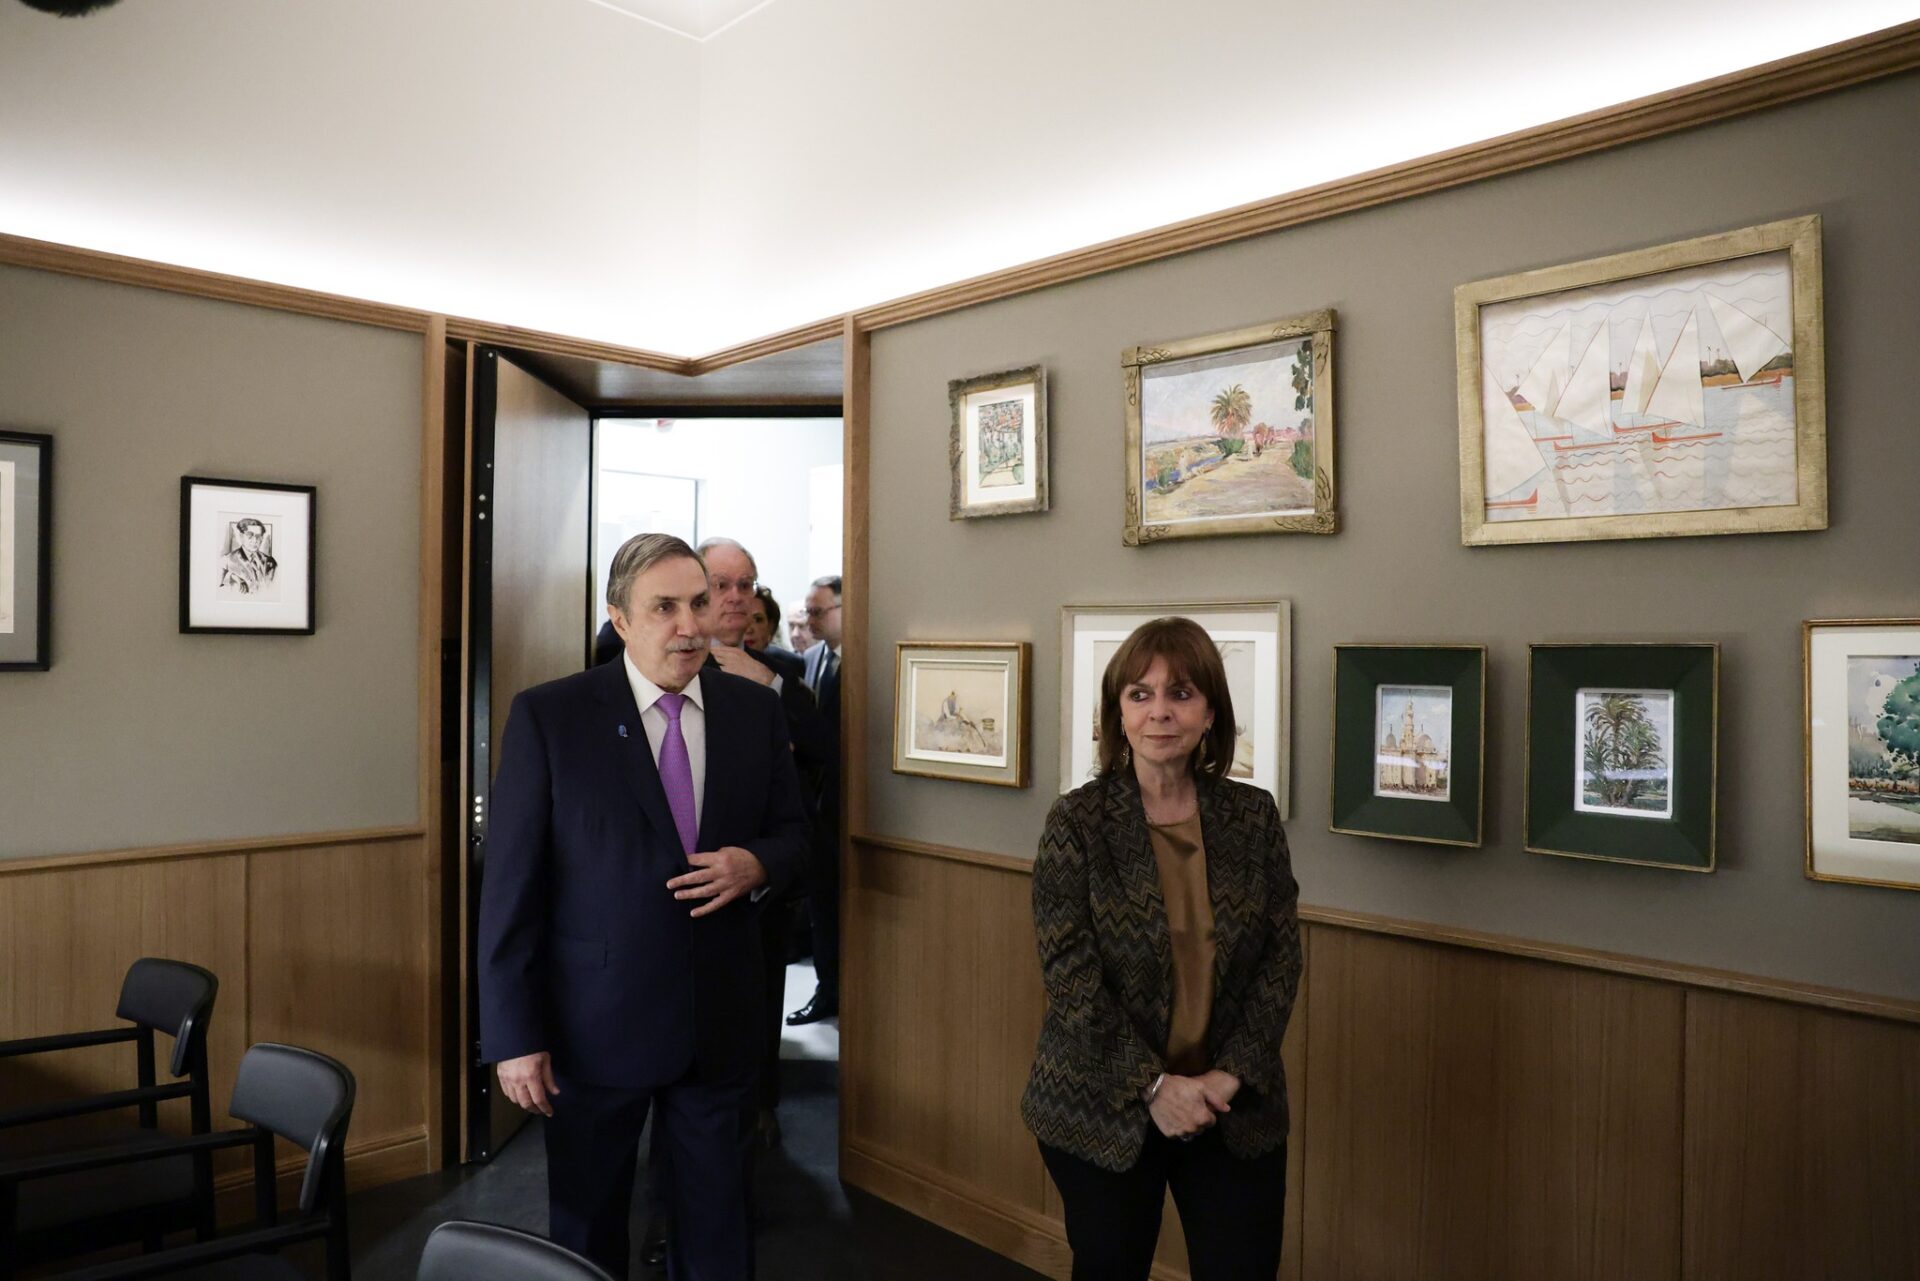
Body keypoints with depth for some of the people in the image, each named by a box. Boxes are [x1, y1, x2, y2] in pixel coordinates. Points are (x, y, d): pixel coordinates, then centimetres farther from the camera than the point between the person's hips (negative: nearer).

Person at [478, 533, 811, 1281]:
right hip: (595, 1022, -2)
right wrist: (515, 1035, -11)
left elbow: (793, 835, 9)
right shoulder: (548, 716, -10)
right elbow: (510, 885, -9)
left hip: (721, 1021, 3)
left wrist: (756, 865, -14)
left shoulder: (756, 709, 0)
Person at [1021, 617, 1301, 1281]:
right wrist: (1153, 1086, -16)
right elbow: (1069, 975, -12)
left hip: (1236, 1108, 2)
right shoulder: (1077, 820, -10)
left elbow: (1282, 955, 0)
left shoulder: (1254, 816, -1)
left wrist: (1230, 1074, -10)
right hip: (1104, 1109, -2)